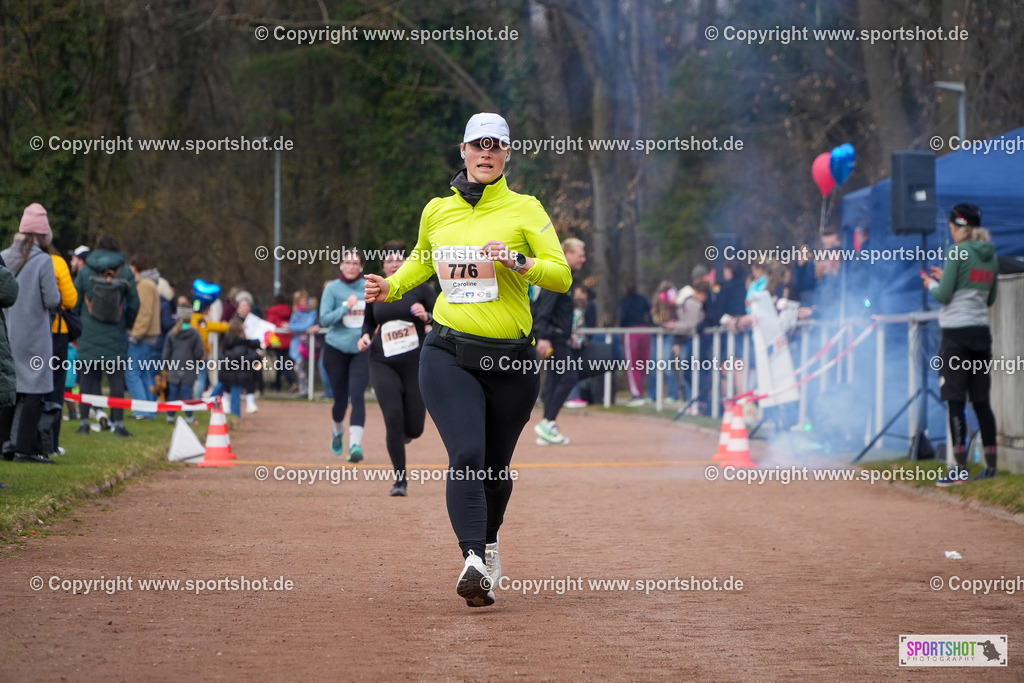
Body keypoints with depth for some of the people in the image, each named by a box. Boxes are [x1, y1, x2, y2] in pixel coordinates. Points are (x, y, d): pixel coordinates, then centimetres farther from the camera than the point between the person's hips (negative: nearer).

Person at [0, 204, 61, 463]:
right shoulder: (43, 261, -12)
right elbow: (52, 300, -12)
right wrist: (54, 288, 7)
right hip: (34, 335, -5)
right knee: (34, 390, -2)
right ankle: (25, 446, -6)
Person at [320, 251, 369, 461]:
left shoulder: (369, 288, 4)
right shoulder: (332, 289, -2)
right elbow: (324, 320, -9)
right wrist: (346, 308, -21)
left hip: (362, 349, 0)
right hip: (336, 349, 0)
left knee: (357, 395, -16)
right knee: (340, 398, 7)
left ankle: (355, 444, -22)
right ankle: (338, 432, 38)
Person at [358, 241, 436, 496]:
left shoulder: (420, 288, -1)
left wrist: (427, 317, -22)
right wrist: (365, 336, 2)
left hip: (416, 363, -1)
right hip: (383, 364, 1)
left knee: (413, 429, 0)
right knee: (393, 418, -15)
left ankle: (402, 434, 40)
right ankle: (400, 479, -6)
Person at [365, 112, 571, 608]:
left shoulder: (525, 209, 1)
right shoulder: (437, 211, 9)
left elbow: (562, 276, -7)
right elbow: (421, 260, 30)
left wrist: (516, 260, -23)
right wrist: (391, 288, 13)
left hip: (511, 361, 0)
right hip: (448, 356, 0)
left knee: (496, 466, 11)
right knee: (466, 456, -19)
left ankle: (488, 542, 39)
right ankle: (474, 561, -29)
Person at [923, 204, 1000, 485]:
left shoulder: (958, 253, -10)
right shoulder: (991, 256, 11)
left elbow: (943, 295, -12)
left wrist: (931, 283, 10)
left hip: (956, 333, -7)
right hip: (982, 333, 7)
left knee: (956, 402, -6)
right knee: (981, 401, 10)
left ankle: (960, 468, -10)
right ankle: (991, 465, 10)